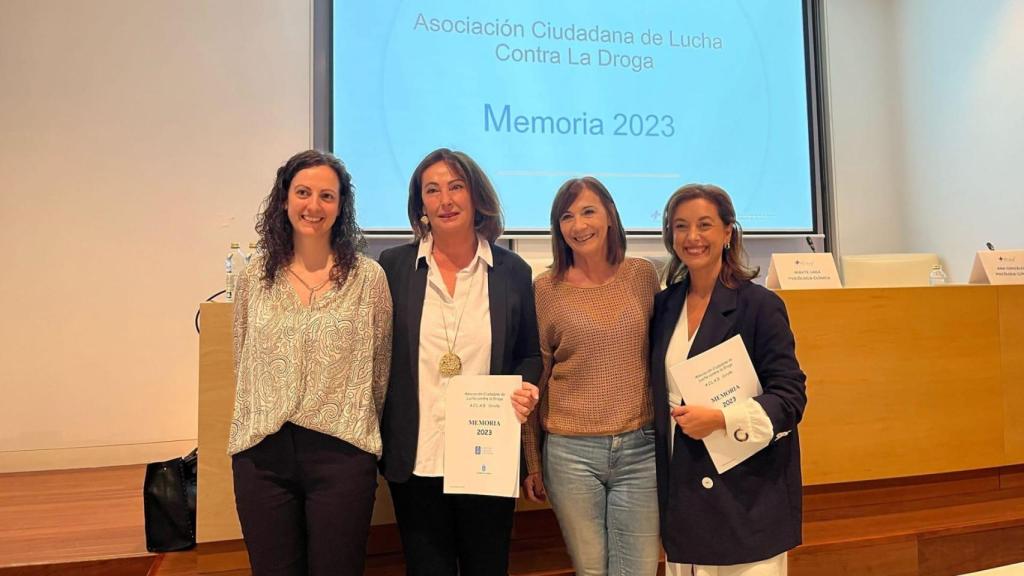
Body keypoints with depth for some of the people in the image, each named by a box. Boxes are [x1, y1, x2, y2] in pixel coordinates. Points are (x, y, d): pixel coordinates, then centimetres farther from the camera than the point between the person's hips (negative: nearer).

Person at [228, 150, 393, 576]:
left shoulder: (368, 277, -4)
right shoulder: (255, 274, 5)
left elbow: (380, 370, 4)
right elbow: (244, 363, 14)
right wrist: (257, 423, 15)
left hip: (340, 452, -2)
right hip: (261, 453, 3)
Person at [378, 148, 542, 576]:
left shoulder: (512, 270, 1)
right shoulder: (393, 266, 0)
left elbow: (529, 355, 10)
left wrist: (526, 388, -11)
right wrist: (374, 444, -2)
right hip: (416, 460, 0)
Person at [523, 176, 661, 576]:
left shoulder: (643, 275, 3)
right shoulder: (545, 289, -3)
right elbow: (534, 380, 3)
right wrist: (533, 463, 6)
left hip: (640, 449, 1)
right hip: (571, 453, -1)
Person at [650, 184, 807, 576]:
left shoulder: (760, 305, -8)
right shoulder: (664, 305, 7)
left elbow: (790, 397, -10)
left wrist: (720, 419, -22)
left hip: (747, 491, -4)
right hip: (682, 487, 5)